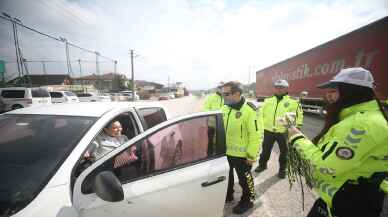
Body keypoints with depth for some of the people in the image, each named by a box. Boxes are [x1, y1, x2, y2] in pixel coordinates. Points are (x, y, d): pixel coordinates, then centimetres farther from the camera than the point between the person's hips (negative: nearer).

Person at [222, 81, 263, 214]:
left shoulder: (249, 110, -21)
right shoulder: (225, 108, 1)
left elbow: (256, 134, -20)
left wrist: (252, 155, -18)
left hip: (242, 154, -7)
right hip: (226, 152, 7)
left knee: (244, 179, 16)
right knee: (227, 176, 24)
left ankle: (247, 201, 41)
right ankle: (228, 195, 49)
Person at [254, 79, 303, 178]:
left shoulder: (292, 102, -3)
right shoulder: (268, 101, 5)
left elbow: (299, 116, 2)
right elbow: (261, 113, 10)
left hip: (284, 132, -2)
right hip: (268, 130, 2)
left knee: (284, 152, 15)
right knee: (265, 150, 16)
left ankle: (282, 169, 36)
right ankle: (262, 165, 37)